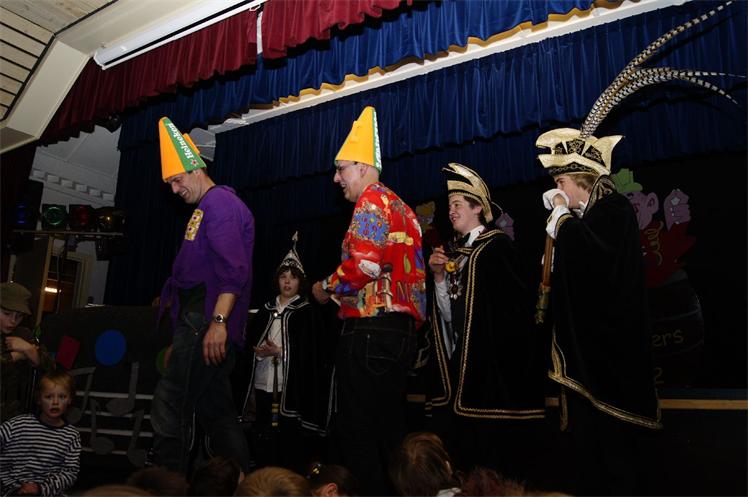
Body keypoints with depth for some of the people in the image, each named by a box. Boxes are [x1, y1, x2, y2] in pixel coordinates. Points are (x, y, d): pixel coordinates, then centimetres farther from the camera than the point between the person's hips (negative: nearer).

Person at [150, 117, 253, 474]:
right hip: (198, 321, 11)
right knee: (217, 413, 11)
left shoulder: (218, 202, -7)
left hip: (206, 323, -11)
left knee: (169, 408, -9)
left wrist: (218, 321, -28)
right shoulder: (208, 207, 25)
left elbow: (234, 269, -20)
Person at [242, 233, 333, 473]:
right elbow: (250, 340, 14)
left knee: (289, 447, -2)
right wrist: (259, 351, -8)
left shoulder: (307, 312, 2)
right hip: (263, 385, 4)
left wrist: (280, 352, -15)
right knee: (263, 444, 9)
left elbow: (312, 351, -6)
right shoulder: (266, 310, 15)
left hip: (291, 388, -4)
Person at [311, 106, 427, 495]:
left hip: (370, 329, -10)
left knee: (356, 431, -3)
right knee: (389, 428, 13)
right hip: (403, 329, 10)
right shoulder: (401, 207, 22)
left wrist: (326, 288, -4)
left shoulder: (372, 200, -6)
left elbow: (364, 264, -21)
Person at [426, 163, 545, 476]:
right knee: (459, 450, 10)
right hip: (459, 363, 6)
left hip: (493, 363, -6)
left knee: (492, 447, -1)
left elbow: (515, 306, -12)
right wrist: (439, 276, -3)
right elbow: (447, 316, 10)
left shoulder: (498, 245, -6)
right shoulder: (453, 253, 13)